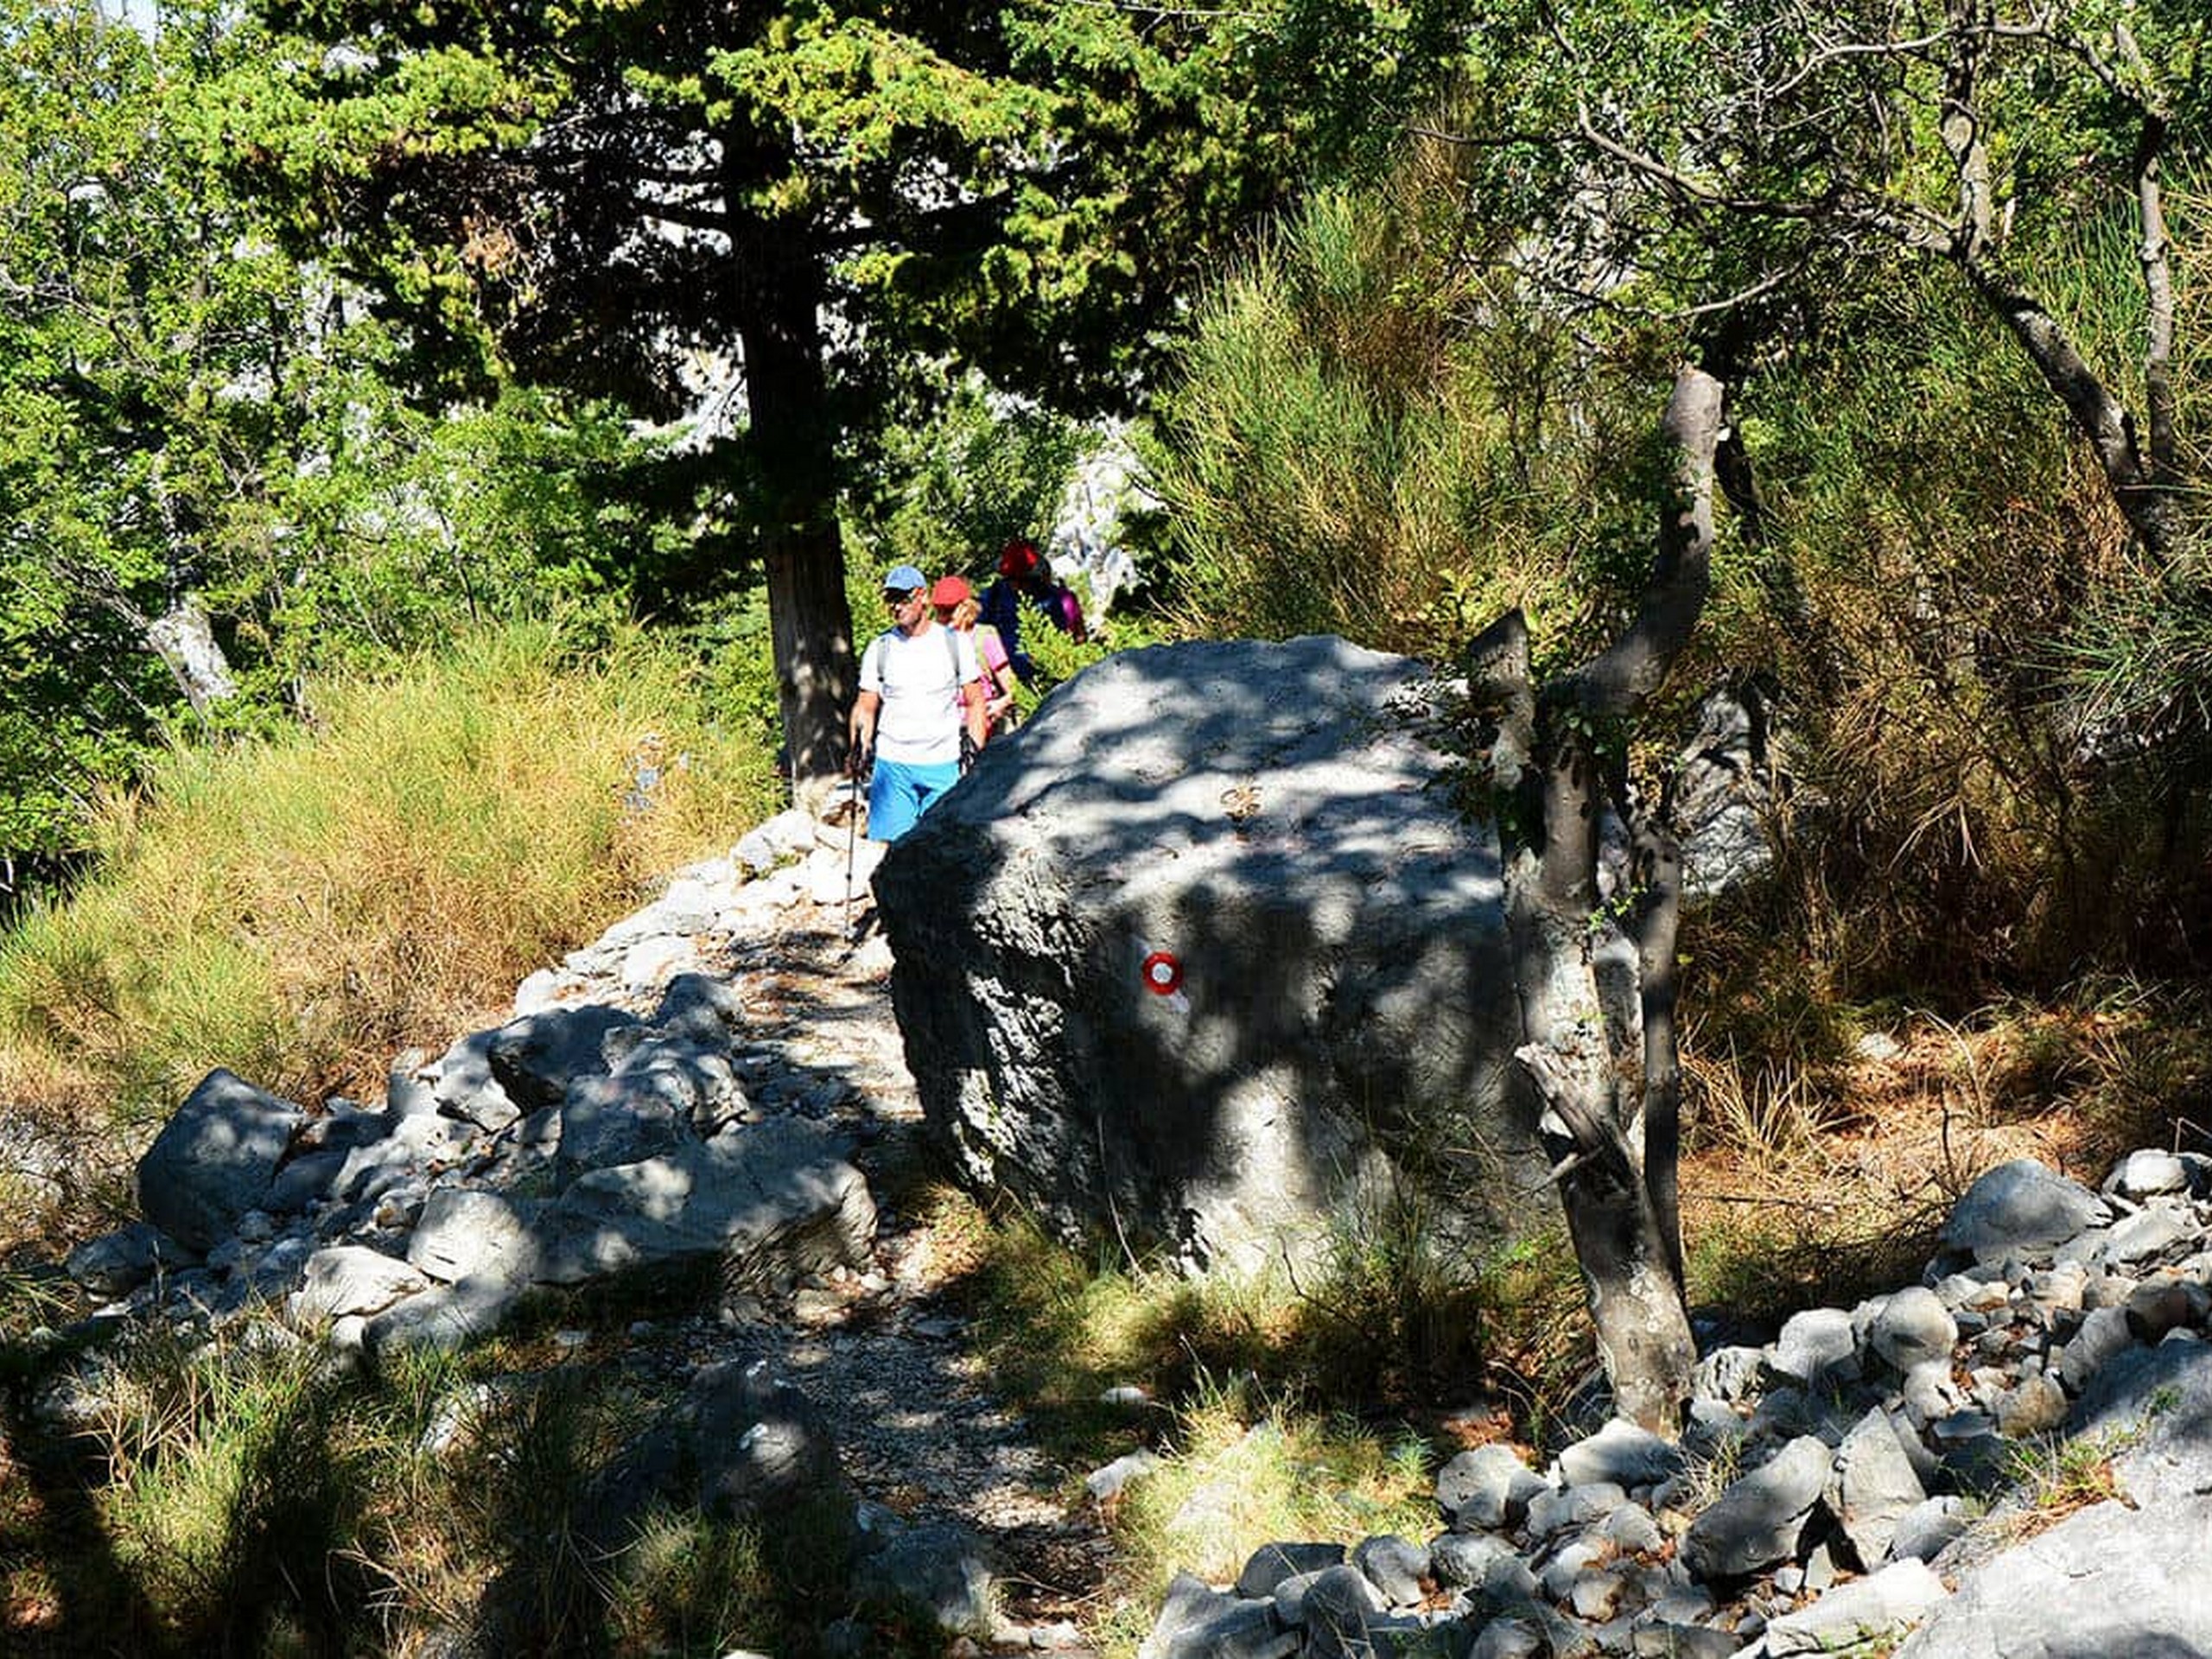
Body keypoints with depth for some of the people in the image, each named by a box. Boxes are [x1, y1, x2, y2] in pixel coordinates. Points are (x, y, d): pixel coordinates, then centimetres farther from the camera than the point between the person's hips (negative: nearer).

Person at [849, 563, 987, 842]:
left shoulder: (955, 642, 3)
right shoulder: (879, 649, 6)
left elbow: (975, 702, 8)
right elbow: (866, 706, 8)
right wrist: (859, 746, -10)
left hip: (945, 766, -1)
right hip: (893, 766, 1)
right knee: (885, 845, -8)